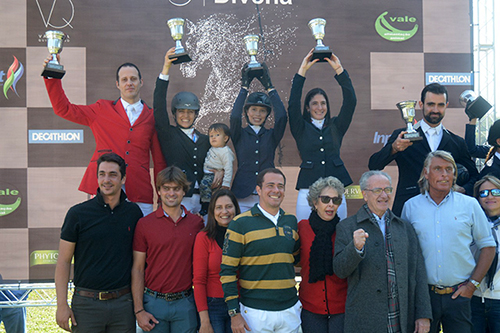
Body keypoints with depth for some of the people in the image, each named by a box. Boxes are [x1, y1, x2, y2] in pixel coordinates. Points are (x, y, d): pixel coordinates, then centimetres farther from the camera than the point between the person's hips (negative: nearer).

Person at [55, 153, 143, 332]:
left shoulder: (134, 212, 4)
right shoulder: (78, 213, -3)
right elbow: (63, 261, -2)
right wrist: (62, 304, -7)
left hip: (123, 304, 2)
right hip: (87, 304, -2)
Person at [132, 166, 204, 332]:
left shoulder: (197, 222, 3)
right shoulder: (145, 223, -2)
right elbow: (137, 270, -1)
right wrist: (139, 310, -6)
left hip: (186, 304, 2)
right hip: (154, 302, -1)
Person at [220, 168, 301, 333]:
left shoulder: (291, 221, 9)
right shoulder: (240, 224, -6)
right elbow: (227, 270, -7)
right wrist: (234, 313, -10)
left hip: (290, 311, 4)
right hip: (255, 313, -4)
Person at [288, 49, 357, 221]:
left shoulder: (336, 126, 14)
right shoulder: (301, 128, 10)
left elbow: (350, 102, 4)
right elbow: (293, 104, -3)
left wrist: (339, 70, -2)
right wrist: (302, 71, -6)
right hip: (308, 191, -2)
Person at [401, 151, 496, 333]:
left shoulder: (469, 205, 3)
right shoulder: (410, 206, 4)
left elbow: (488, 246, 7)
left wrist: (473, 284, 0)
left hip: (458, 295, 0)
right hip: (422, 295, 0)